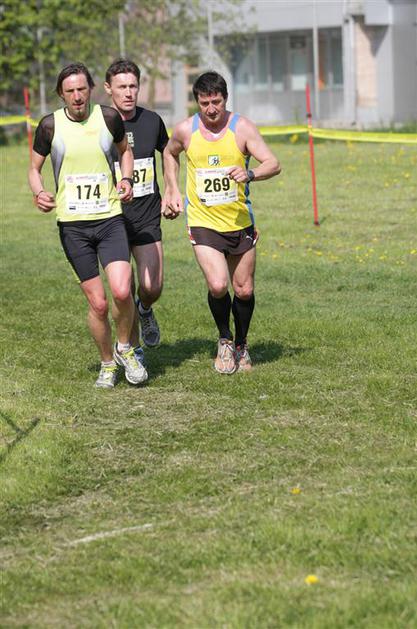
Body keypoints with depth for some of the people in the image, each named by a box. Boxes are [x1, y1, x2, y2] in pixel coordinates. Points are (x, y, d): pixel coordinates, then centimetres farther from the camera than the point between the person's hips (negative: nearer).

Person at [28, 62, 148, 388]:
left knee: (121, 291, -17)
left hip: (110, 218, 0)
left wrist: (126, 179, 1)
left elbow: (125, 149, 19)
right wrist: (39, 193, -11)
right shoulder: (50, 125, -2)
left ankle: (124, 348, 11)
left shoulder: (108, 117, 0)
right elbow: (34, 168, 10)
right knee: (98, 304, -1)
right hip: (72, 224, 0)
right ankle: (108, 364, 22)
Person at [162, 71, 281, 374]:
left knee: (244, 290, 7)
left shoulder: (242, 128, -8)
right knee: (218, 285, -18)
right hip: (203, 221, -1)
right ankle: (225, 339, 9)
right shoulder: (186, 130, -3)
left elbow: (274, 164, -15)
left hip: (240, 221, 1)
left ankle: (241, 344, 34)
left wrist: (249, 174, -34)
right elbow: (170, 153, 20)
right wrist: (172, 190, 12)